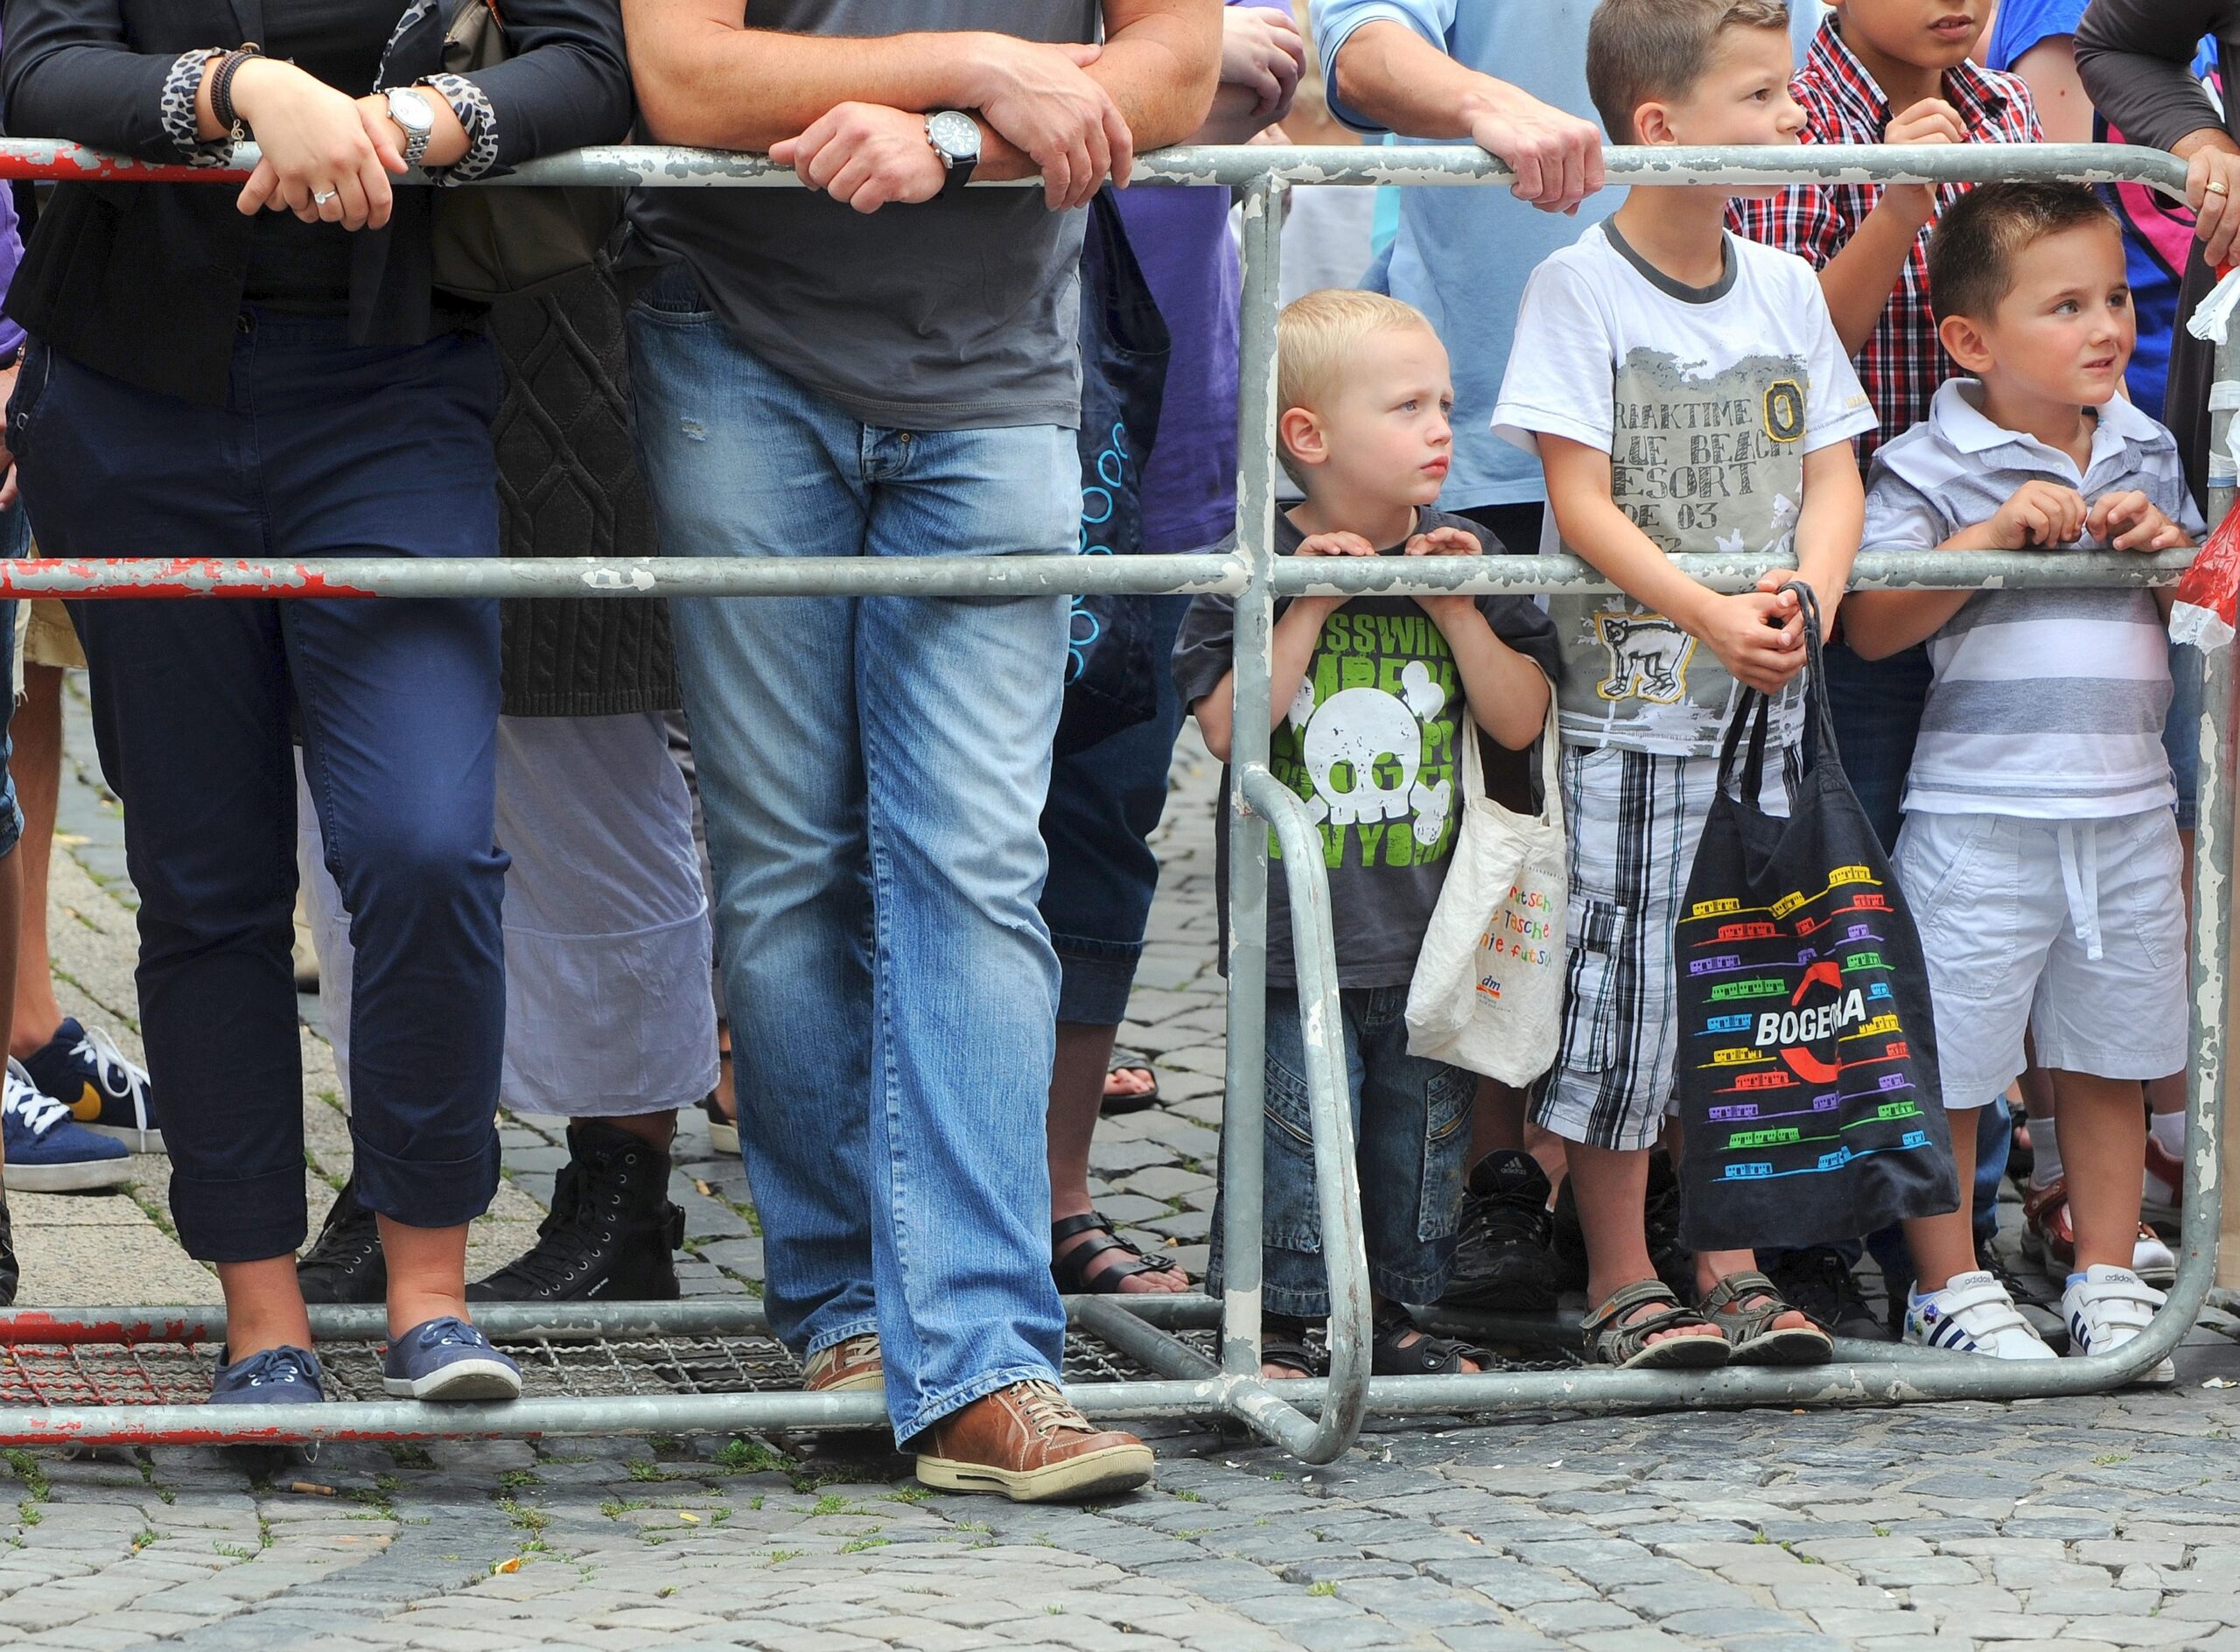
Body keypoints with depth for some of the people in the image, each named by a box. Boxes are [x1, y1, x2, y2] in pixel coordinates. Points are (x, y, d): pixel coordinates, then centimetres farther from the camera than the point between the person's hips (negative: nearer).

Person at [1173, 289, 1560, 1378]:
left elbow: (1522, 721, 2)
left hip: (1430, 916, 4)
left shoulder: (1463, 560, 5)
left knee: (1423, 1122, 11)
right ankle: (1276, 1321, 5)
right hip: (1297, 919, -4)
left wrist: (1457, 611, -10)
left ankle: (1391, 1309, 23)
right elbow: (1227, 728, -14)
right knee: (1297, 1126, -4)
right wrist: (1307, 611, -19)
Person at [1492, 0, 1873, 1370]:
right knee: (1627, 982, -2)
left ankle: (1730, 1266, 18)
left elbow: (1833, 475, 8)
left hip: (1771, 701, 5)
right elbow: (1584, 502, -12)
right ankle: (1622, 1282, 7)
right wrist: (1714, 619, -21)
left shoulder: (1785, 288, 8)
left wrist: (1803, 604, -11)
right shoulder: (1581, 290, -8)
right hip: (1633, 701, -5)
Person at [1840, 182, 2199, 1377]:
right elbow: (1870, 625, -14)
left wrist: (2163, 545, -2)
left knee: (2109, 1054, 11)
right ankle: (1948, 1285, 12)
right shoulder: (1931, 469, -6)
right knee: (1947, 1057, 0)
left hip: (2128, 808, 5)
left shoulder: (2146, 457, 11)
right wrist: (1992, 538, -22)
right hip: (1981, 813, -5)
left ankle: (2108, 1277, 21)